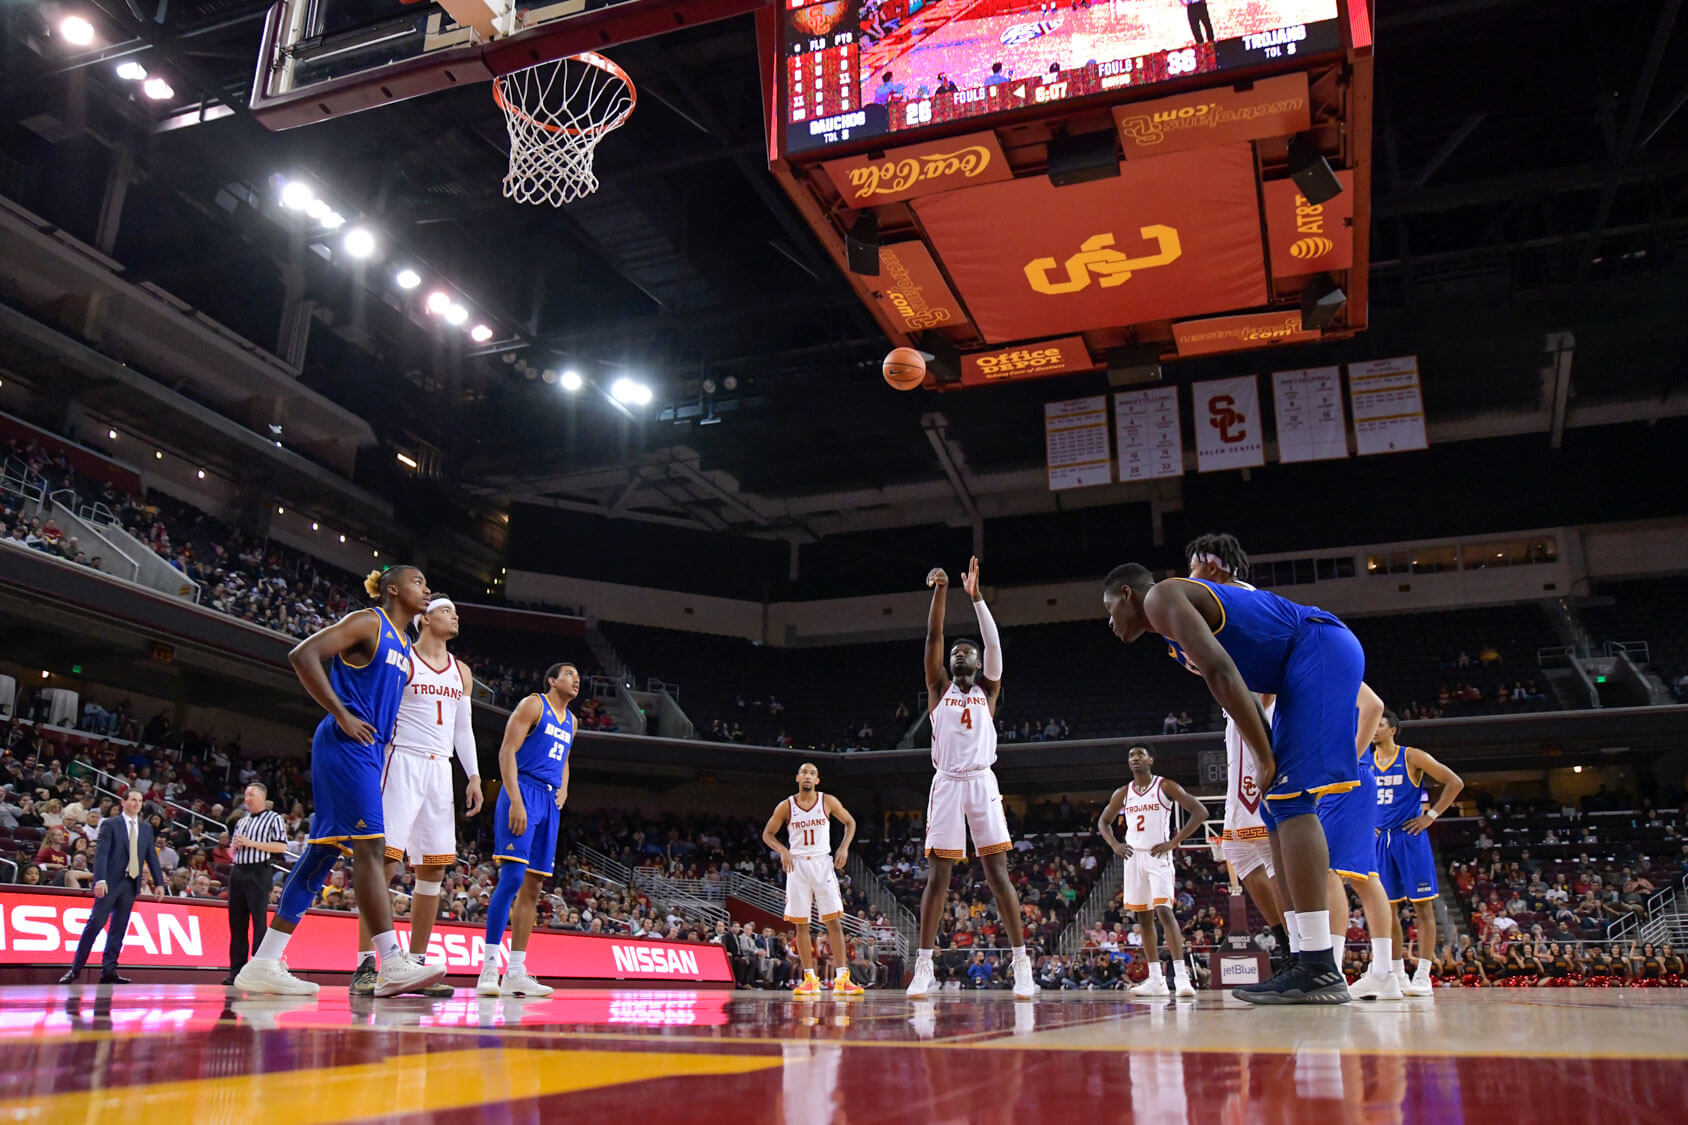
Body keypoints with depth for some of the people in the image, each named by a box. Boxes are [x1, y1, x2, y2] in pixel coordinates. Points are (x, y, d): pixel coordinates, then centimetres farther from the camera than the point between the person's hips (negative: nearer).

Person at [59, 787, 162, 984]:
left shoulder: (146, 828, 15)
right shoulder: (110, 824, 0)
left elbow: (152, 857, 16)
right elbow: (101, 854, -8)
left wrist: (159, 882, 9)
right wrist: (100, 880, -20)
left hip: (131, 883, 5)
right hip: (111, 882, -5)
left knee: (119, 927, 4)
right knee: (96, 922, -7)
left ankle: (108, 970, 7)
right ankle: (75, 969, 1)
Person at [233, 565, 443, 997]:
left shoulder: (403, 647, 22)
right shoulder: (367, 622, -5)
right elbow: (303, 654, -15)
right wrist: (341, 715, -17)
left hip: (369, 750, 10)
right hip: (346, 744, -10)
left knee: (326, 848, 7)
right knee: (370, 844, -14)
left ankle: (264, 965, 12)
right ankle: (392, 965, -16)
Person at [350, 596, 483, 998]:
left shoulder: (462, 672, 17)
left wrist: (474, 776, 12)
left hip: (441, 769, 7)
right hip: (403, 761, -6)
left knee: (434, 869, 4)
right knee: (385, 860, -13)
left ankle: (416, 964, 10)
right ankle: (365, 966, -10)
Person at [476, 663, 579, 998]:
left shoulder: (571, 720, 21)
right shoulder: (533, 705, -3)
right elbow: (507, 751, -10)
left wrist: (564, 789, 11)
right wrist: (516, 801, -19)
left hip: (550, 801, 8)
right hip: (523, 792, -8)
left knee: (533, 885, 5)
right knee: (512, 878, -16)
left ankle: (516, 973, 8)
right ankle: (489, 970, -14)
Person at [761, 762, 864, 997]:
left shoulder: (828, 802, 0)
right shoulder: (785, 806, 0)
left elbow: (850, 822, 11)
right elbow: (767, 834, 8)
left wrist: (844, 847, -4)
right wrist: (782, 850, -10)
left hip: (823, 863, 0)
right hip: (797, 865, 1)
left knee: (834, 921, -7)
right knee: (800, 923, 0)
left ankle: (841, 979, -5)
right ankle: (810, 979, 8)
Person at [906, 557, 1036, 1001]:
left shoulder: (988, 690, 15)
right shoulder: (939, 688, 15)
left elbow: (994, 643, 1)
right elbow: (934, 636, 3)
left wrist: (976, 596, -8)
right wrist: (940, 591, -7)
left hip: (982, 783, 0)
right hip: (946, 784, 0)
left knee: (997, 873, -5)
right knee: (937, 874, -2)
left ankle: (1022, 965, -4)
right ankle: (924, 967, 2)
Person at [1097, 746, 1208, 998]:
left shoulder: (1166, 786, -4)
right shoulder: (1122, 793, 10)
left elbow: (1200, 811, -8)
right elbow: (1104, 821, 22)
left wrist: (1174, 842, -14)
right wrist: (1114, 844, 2)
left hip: (1158, 856, -5)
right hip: (1133, 856, 5)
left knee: (1164, 910, -20)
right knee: (1143, 918, 7)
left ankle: (1181, 975, -21)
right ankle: (1156, 980, 12)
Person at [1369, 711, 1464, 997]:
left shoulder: (1412, 757, -4)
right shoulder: (1364, 763, 9)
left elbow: (1455, 782, -5)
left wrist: (1431, 815, -9)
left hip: (1410, 837, -5)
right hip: (1379, 839, 5)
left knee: (1423, 906, -4)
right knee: (1387, 908, 6)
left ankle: (1422, 977, -3)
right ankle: (1398, 976, 13)